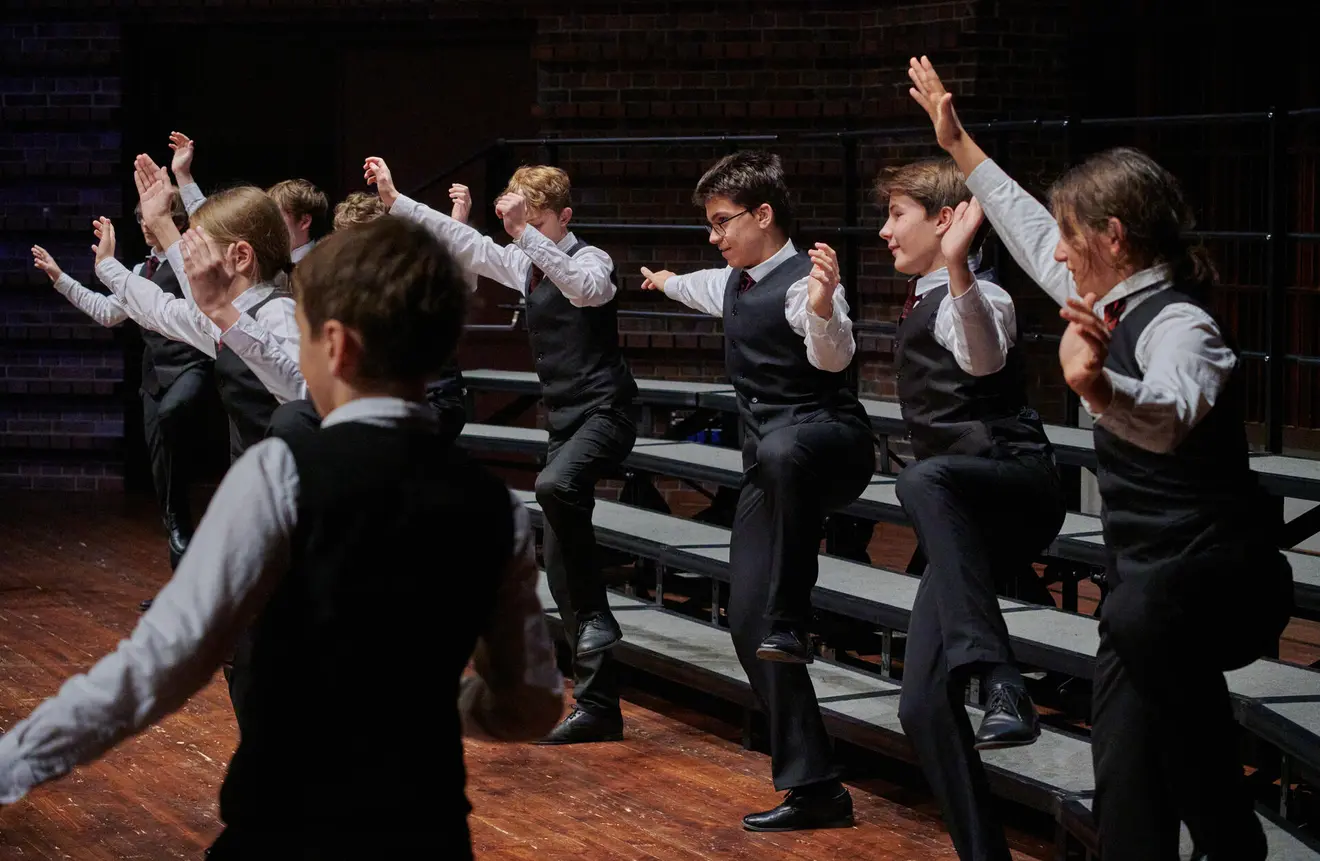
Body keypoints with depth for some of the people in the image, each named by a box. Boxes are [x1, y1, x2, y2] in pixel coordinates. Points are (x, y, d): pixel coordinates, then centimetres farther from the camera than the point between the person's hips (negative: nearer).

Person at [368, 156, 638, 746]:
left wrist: (527, 230, -40)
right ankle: (598, 704, 6)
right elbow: (461, 242, 16)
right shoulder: (524, 265, 14)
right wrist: (395, 202, 10)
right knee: (558, 563, 3)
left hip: (605, 414, -9)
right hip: (564, 421, 9)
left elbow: (582, 289, -33)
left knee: (555, 487, -39)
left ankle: (595, 616, -24)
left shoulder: (590, 260, -9)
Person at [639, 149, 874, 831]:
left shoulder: (803, 282, -12)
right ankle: (813, 788, 3)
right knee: (748, 621, -1)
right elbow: (706, 289, 41)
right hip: (771, 467, 9)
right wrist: (666, 281, 62)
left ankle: (791, 623, -37)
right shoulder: (736, 283, 15)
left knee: (780, 451, -46)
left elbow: (833, 356, -31)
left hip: (829, 447, -9)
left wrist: (822, 308, -53)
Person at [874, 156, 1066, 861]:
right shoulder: (921, 303, 22)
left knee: (926, 479, -45)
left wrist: (957, 266, -47)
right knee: (925, 705, -1)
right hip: (968, 518, 10)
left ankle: (1001, 683, -55)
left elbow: (983, 356, -34)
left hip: (1016, 480, -10)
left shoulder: (974, 297, -7)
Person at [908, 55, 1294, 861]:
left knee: (1140, 622, -35)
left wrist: (1100, 390, -62)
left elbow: (1172, 415, -42)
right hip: (1152, 586, 8)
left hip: (1217, 575, -8)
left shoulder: (1179, 324, -20)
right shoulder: (1117, 302, 6)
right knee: (1130, 790, 7)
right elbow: (1031, 229, 23)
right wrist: (960, 144, 30)